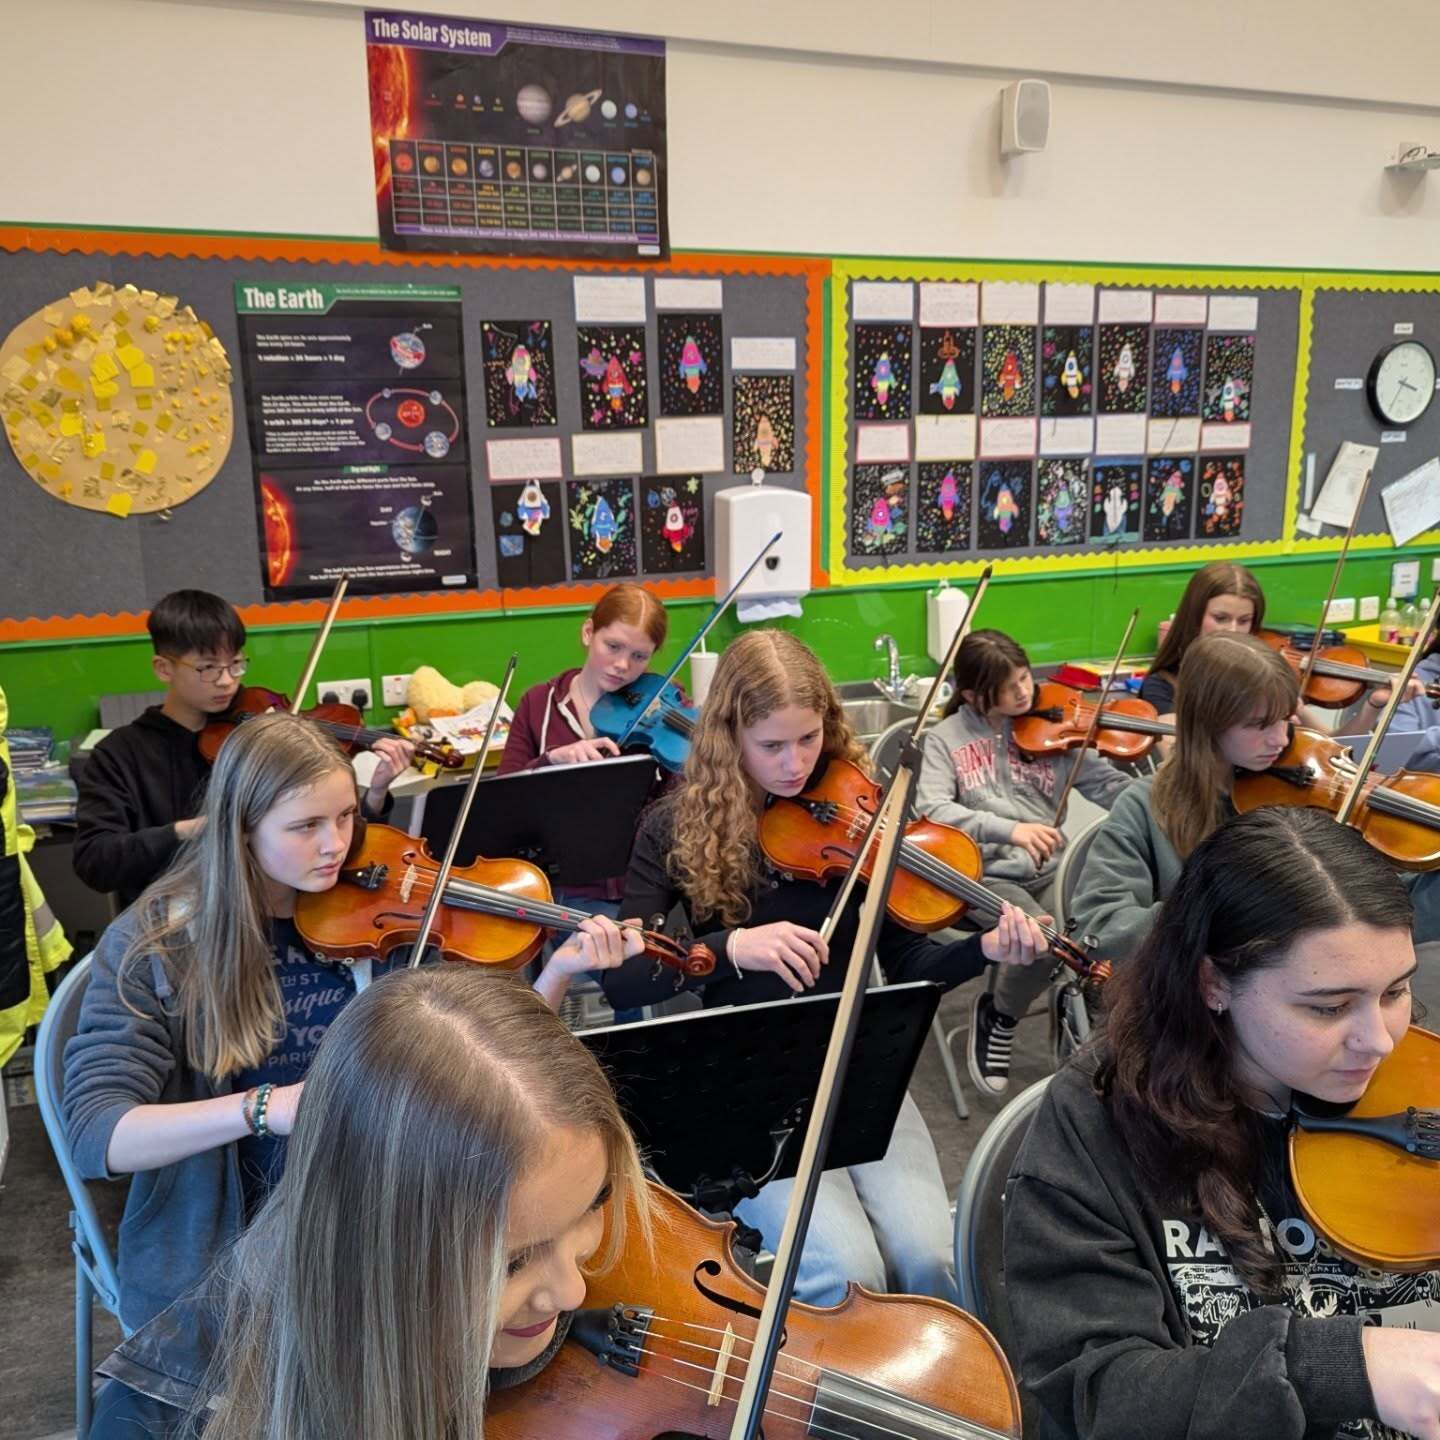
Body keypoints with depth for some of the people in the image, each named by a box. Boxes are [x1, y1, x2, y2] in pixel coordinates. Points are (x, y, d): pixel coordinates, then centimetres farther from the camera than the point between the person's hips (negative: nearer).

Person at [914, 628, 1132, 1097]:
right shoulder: (946, 738, 0)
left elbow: (1113, 788, 2)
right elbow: (932, 809, -16)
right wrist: (1008, 829, -30)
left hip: (1049, 868, 3)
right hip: (985, 876, -3)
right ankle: (996, 1015, 3)